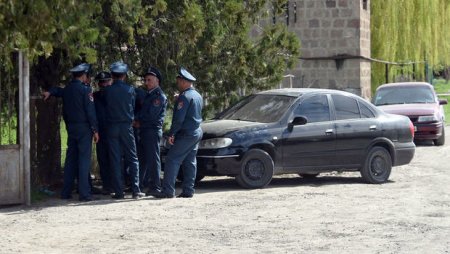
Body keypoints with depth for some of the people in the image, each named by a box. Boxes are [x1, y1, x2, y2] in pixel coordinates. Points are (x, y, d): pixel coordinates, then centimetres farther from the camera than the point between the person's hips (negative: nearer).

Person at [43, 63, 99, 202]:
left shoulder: (67, 89, 8)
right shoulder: (85, 89, -11)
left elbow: (58, 91, 33)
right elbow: (90, 111, -13)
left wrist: (50, 92, 14)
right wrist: (95, 130, -10)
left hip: (71, 128, 6)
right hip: (84, 128, -6)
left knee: (70, 159, 11)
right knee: (84, 159, -6)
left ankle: (66, 192, 13)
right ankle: (84, 193, -9)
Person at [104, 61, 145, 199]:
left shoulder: (107, 90, -3)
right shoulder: (130, 90, -2)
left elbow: (106, 105, 8)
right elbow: (133, 108, 9)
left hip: (112, 127, 0)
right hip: (126, 126, 0)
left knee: (115, 160, 4)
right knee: (132, 159, 5)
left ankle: (118, 191, 2)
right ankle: (135, 190, -2)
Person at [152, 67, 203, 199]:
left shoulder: (184, 96, -15)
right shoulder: (198, 95, 15)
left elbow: (178, 118, -19)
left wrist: (171, 134, -13)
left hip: (186, 134, -9)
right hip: (196, 132, 10)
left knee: (172, 160, -8)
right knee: (190, 162, 10)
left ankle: (168, 190, -11)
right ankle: (188, 191, 10)